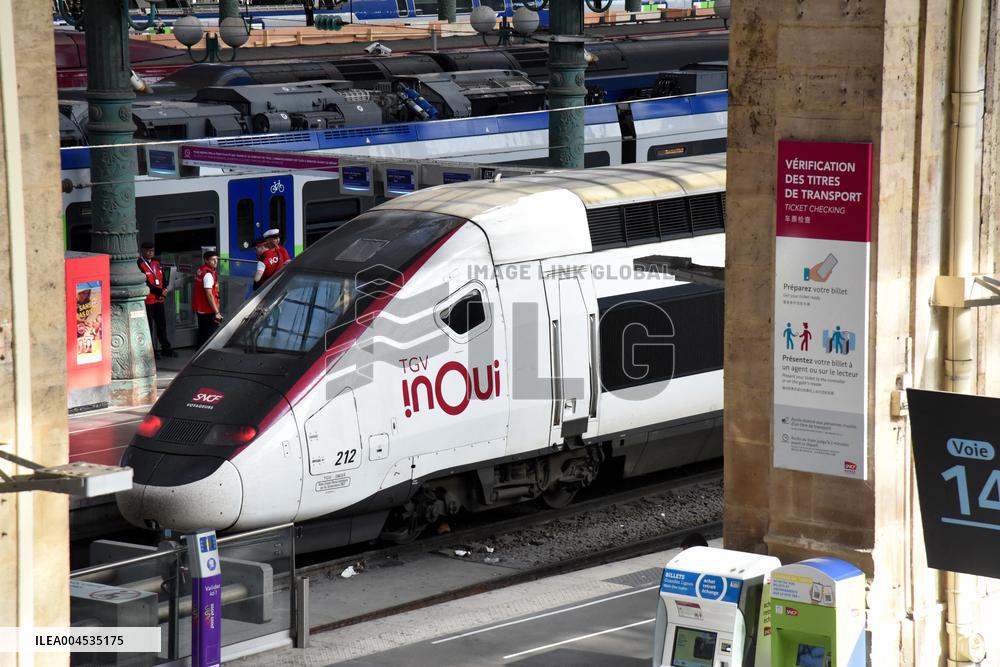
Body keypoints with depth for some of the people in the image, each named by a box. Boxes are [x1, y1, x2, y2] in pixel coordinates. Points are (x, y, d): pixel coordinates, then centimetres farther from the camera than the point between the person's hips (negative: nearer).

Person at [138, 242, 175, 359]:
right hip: (147, 300, -7)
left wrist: (164, 290, -6)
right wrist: (159, 291, -15)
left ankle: (166, 348, 20)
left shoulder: (157, 264, 13)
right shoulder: (139, 265, -11)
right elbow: (145, 283, -17)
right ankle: (150, 350, 6)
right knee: (148, 326, 0)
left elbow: (163, 280, 15)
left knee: (162, 325, 13)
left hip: (159, 300, 7)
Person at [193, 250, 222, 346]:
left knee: (202, 334, 17)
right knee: (211, 336, -7)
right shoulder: (208, 274, -19)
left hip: (199, 309, 10)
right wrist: (216, 312, -20)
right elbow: (209, 294, -23)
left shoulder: (200, 271, 11)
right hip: (208, 312, -10)